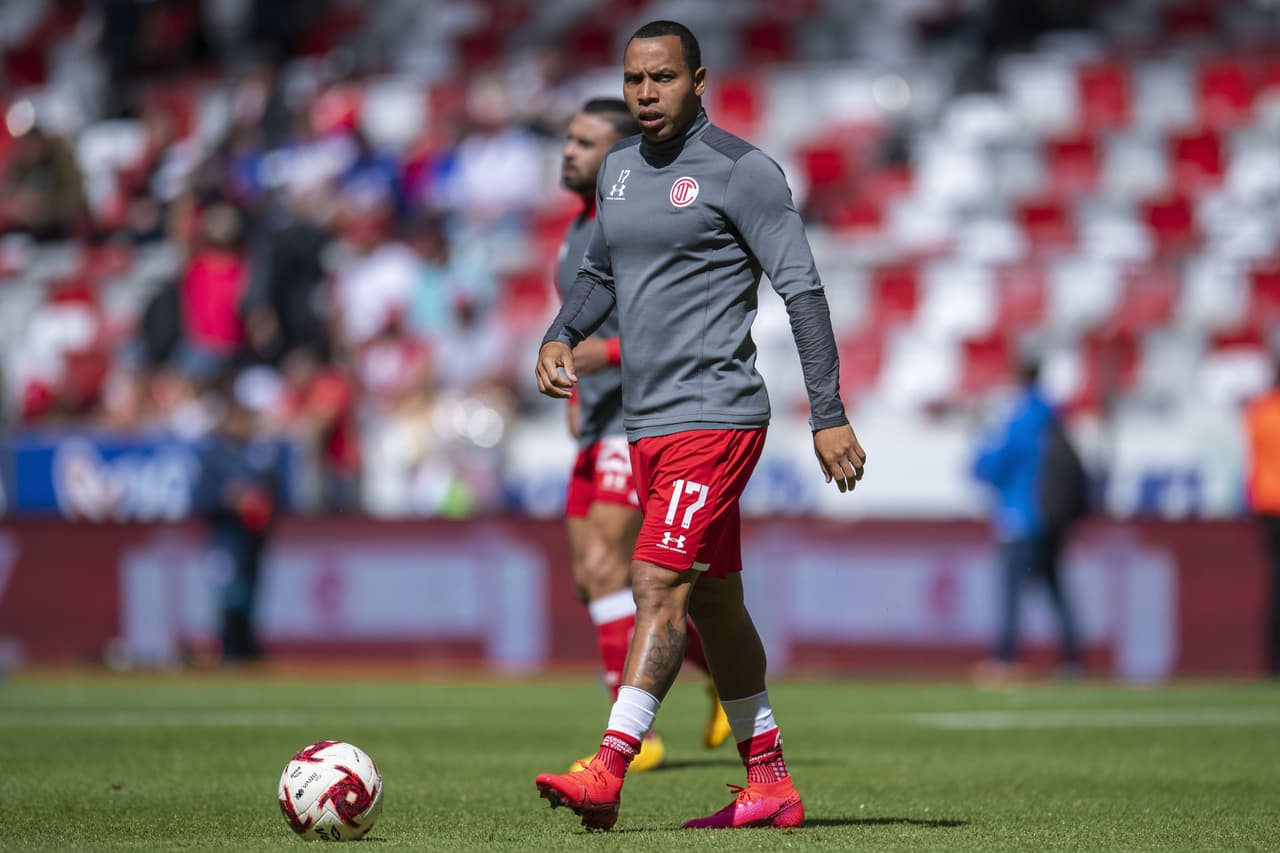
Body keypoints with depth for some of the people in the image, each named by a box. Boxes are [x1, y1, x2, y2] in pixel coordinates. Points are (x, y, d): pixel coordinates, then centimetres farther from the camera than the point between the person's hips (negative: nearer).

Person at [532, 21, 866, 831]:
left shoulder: (741, 170, -9)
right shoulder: (620, 168, 13)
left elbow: (802, 289, -11)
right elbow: (601, 271, 28)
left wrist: (830, 416, -15)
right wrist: (559, 338, 7)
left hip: (714, 415, -8)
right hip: (648, 423, 8)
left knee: (660, 586, -16)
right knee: (714, 603, 12)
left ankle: (607, 775, -22)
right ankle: (771, 787, 19)